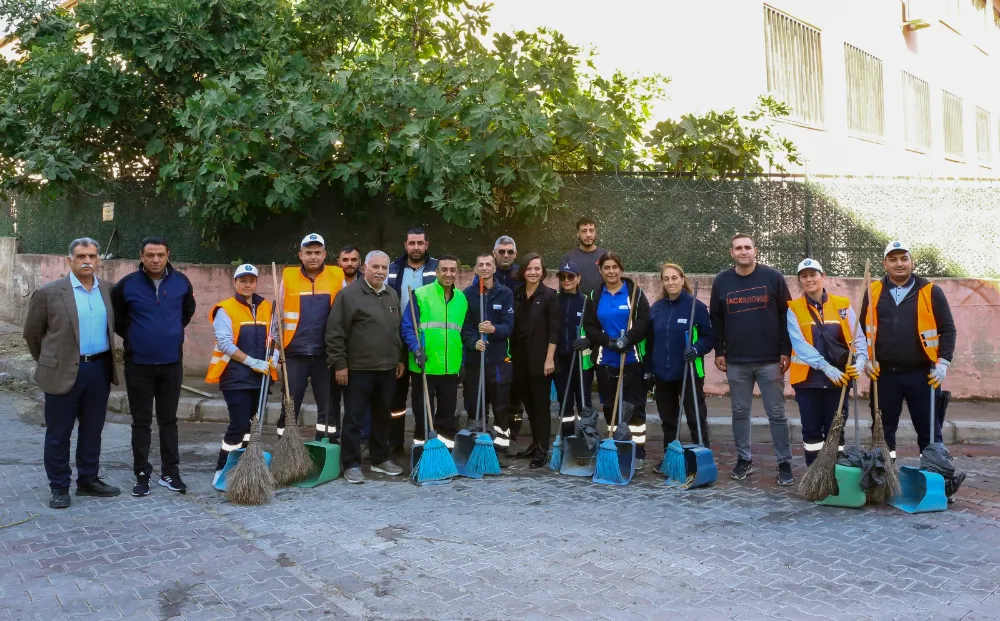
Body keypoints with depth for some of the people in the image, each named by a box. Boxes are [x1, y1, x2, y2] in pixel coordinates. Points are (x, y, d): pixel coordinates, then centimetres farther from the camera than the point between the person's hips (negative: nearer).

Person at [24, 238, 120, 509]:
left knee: (92, 431, 13)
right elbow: (32, 333, 3)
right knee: (58, 433, 6)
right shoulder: (49, 292, -7)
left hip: (100, 369, 4)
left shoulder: (109, 290, 4)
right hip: (64, 371, -4)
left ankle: (88, 480, 26)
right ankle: (59, 486, 18)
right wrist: (49, 362, 12)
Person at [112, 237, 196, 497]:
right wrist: (131, 336, 7)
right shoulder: (127, 284, -9)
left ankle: (170, 472, 20)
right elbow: (115, 316, 7)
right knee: (141, 422, 7)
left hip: (172, 363, 2)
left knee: (168, 420, 11)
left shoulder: (181, 282, -3)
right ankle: (142, 475, 16)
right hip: (138, 364, -1)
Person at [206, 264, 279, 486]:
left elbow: (273, 337, 14)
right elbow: (225, 343, -15)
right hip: (235, 376, -6)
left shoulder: (266, 308, 9)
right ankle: (221, 470, 3)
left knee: (246, 422, 15)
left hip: (258, 376, 6)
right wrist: (252, 362, -19)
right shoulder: (225, 309, -8)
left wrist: (274, 356, -6)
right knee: (238, 424, -9)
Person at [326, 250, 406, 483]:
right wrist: (339, 364, -12)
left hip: (387, 369, 6)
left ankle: (381, 459, 26)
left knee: (382, 417, 14)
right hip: (359, 369, -6)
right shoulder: (349, 294, -8)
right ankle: (351, 464, 8)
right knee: (354, 418, 0)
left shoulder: (392, 295, 12)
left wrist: (400, 359, 16)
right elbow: (335, 332, -10)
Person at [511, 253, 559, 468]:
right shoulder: (516, 294, 9)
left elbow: (554, 329, -8)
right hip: (520, 357, 5)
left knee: (541, 403, -1)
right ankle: (535, 443, 23)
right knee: (528, 402, 12)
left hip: (540, 358, -5)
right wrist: (510, 354, 6)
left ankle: (543, 450, 4)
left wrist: (549, 358, -13)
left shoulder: (549, 295, -5)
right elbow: (512, 326, 11)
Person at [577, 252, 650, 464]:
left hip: (632, 360, -3)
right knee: (610, 407, 8)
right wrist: (609, 341, -12)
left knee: (635, 406, -1)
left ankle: (638, 451, 6)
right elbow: (589, 327, 3)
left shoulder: (634, 292, 1)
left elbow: (643, 321, -8)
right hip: (605, 361, 3)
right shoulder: (595, 297, 11)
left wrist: (628, 339, -23)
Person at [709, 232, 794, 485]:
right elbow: (716, 319, 10)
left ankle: (784, 463, 12)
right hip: (736, 362, 2)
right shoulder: (721, 281, 4)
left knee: (776, 413, 3)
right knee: (740, 412, 10)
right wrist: (719, 352, 6)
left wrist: (786, 351, -5)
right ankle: (744, 459, 22)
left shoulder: (773, 277, -2)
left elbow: (786, 315, -1)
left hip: (770, 360, -2)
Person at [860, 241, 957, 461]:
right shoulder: (873, 292, 5)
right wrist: (866, 359, 1)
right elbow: (862, 329, 11)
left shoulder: (931, 292, 0)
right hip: (884, 374, 2)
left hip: (922, 374, -2)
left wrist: (943, 363, -6)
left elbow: (948, 329, 2)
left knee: (928, 429, 6)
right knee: (883, 429, 10)